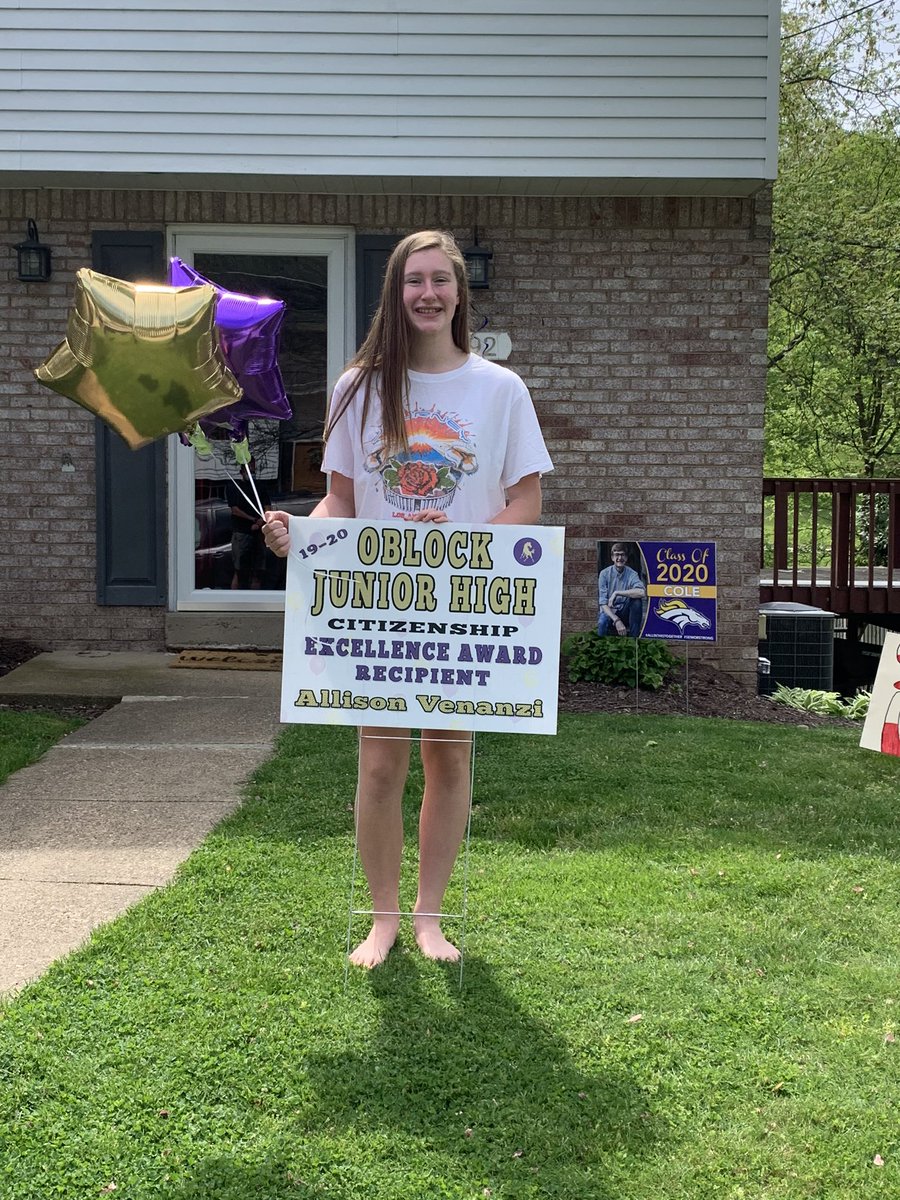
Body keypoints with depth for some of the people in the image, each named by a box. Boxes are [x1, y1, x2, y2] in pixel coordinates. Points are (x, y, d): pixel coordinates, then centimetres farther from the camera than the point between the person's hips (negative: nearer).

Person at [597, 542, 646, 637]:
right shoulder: (605, 573, -9)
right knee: (603, 622, -36)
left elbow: (642, 592, -29)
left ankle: (634, 637, -15)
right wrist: (616, 620, -30)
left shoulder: (632, 574, -8)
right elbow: (603, 603, -14)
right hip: (608, 612, -2)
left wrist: (617, 593, -31)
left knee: (637, 599, -26)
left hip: (625, 614, 2)